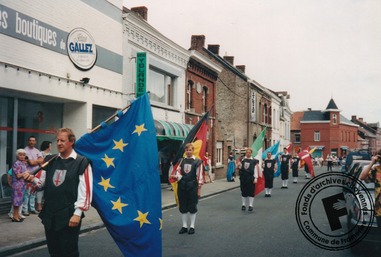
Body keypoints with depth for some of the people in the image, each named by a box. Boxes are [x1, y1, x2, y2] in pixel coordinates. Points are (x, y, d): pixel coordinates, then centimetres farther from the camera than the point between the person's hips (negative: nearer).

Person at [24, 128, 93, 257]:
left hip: (69, 216, -6)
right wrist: (33, 179, -1)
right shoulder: (51, 161, 11)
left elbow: (85, 191, -12)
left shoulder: (81, 162, -8)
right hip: (49, 214, 6)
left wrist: (77, 213, -16)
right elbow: (45, 183, 20)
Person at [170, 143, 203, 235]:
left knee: (192, 207, 4)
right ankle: (184, 226, 20)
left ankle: (192, 226, 15)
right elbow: (178, 172, 5)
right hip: (182, 186, 3)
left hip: (192, 187, -3)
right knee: (183, 207, 9)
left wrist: (199, 188, -5)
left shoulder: (197, 161, -3)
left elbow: (199, 176, -4)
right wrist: (176, 176, -19)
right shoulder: (181, 161, 7)